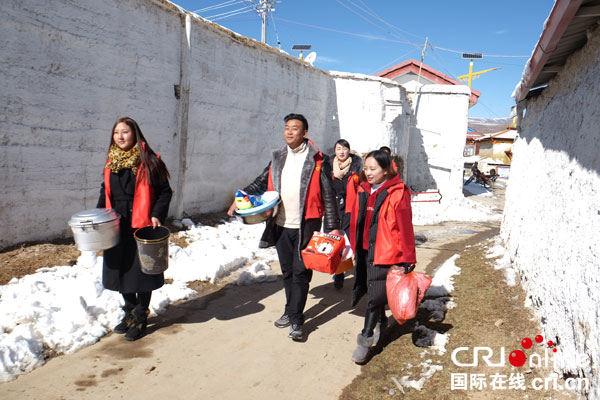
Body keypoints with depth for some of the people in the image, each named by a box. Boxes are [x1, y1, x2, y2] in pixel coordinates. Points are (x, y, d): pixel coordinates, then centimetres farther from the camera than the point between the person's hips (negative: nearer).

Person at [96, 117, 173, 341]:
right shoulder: (111, 163, 9)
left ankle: (141, 317, 21)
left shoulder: (148, 161, -7)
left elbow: (164, 191, -5)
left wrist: (157, 215, -18)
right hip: (117, 227, 6)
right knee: (121, 269, 14)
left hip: (142, 226, -5)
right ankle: (130, 312, 35)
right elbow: (105, 192, 19)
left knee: (141, 270, 3)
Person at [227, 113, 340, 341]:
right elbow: (262, 182, 18)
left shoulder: (317, 160, -4)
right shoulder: (278, 159, 12)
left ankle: (296, 320, 6)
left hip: (306, 226, -5)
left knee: (301, 273, -2)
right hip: (281, 225, 5)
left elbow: (328, 196, -5)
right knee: (287, 272, 15)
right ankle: (291, 312, 30)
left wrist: (332, 226, -8)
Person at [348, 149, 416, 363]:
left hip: (386, 253, -6)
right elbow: (355, 221, 14)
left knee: (375, 296, -3)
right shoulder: (363, 191, 7)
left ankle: (365, 339, 8)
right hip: (366, 251, 6)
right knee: (372, 292, 18)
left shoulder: (397, 193, -13)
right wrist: (354, 249, 16)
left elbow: (405, 227, -13)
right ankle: (380, 322, 42)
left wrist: (407, 259, -11)